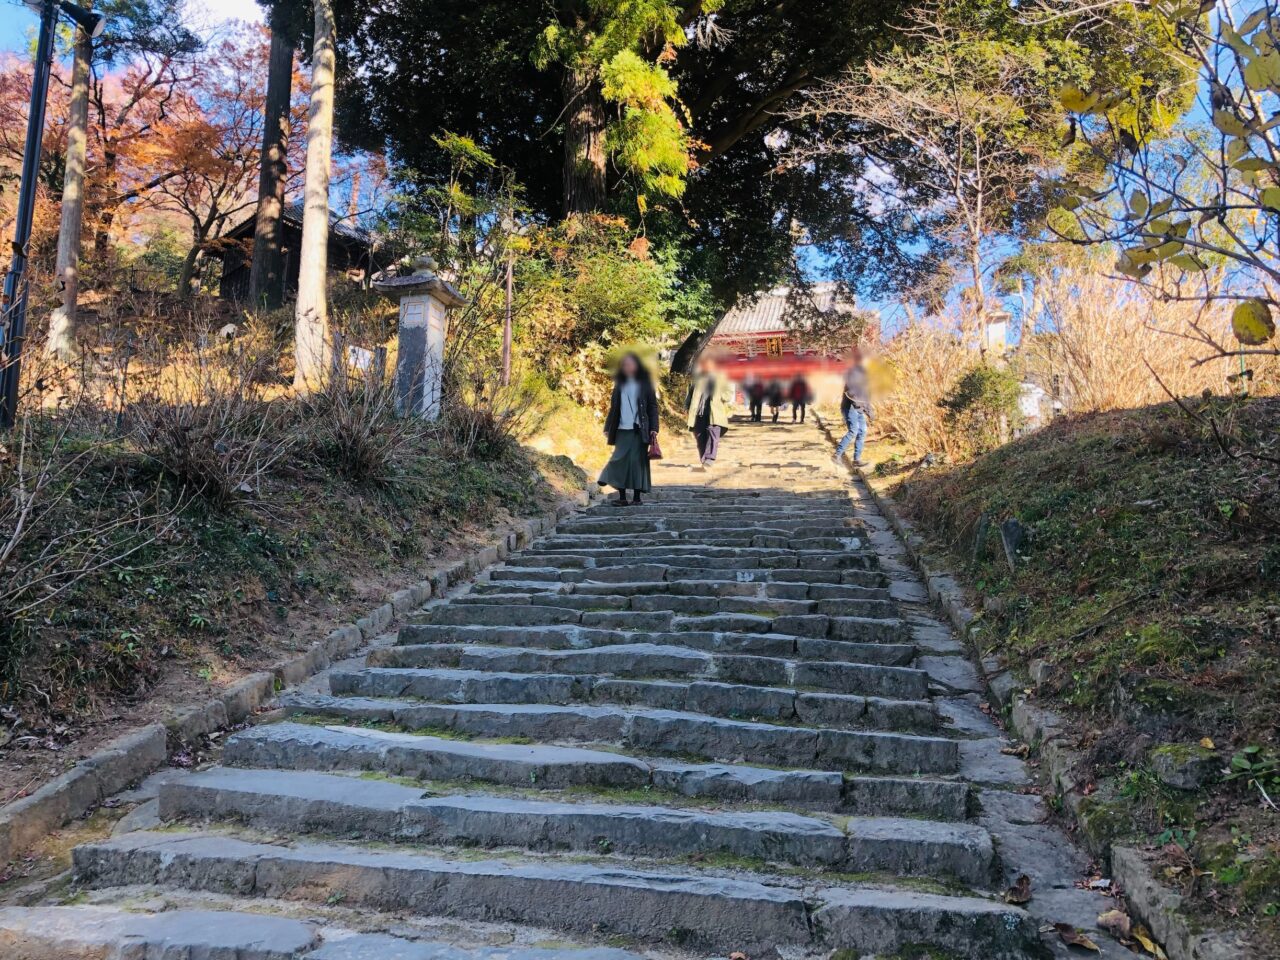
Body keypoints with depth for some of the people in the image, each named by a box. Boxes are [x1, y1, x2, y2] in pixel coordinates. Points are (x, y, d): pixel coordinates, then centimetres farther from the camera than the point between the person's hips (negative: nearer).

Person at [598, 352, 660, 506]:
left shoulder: (645, 384, 3)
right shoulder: (620, 385, 13)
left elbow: (653, 406, 0)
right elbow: (613, 407, 15)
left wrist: (654, 428, -9)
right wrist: (608, 427, 9)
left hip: (639, 430, -3)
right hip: (622, 430, 3)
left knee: (637, 461, -2)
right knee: (620, 460, -4)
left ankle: (637, 497, 4)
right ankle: (622, 497, -2)